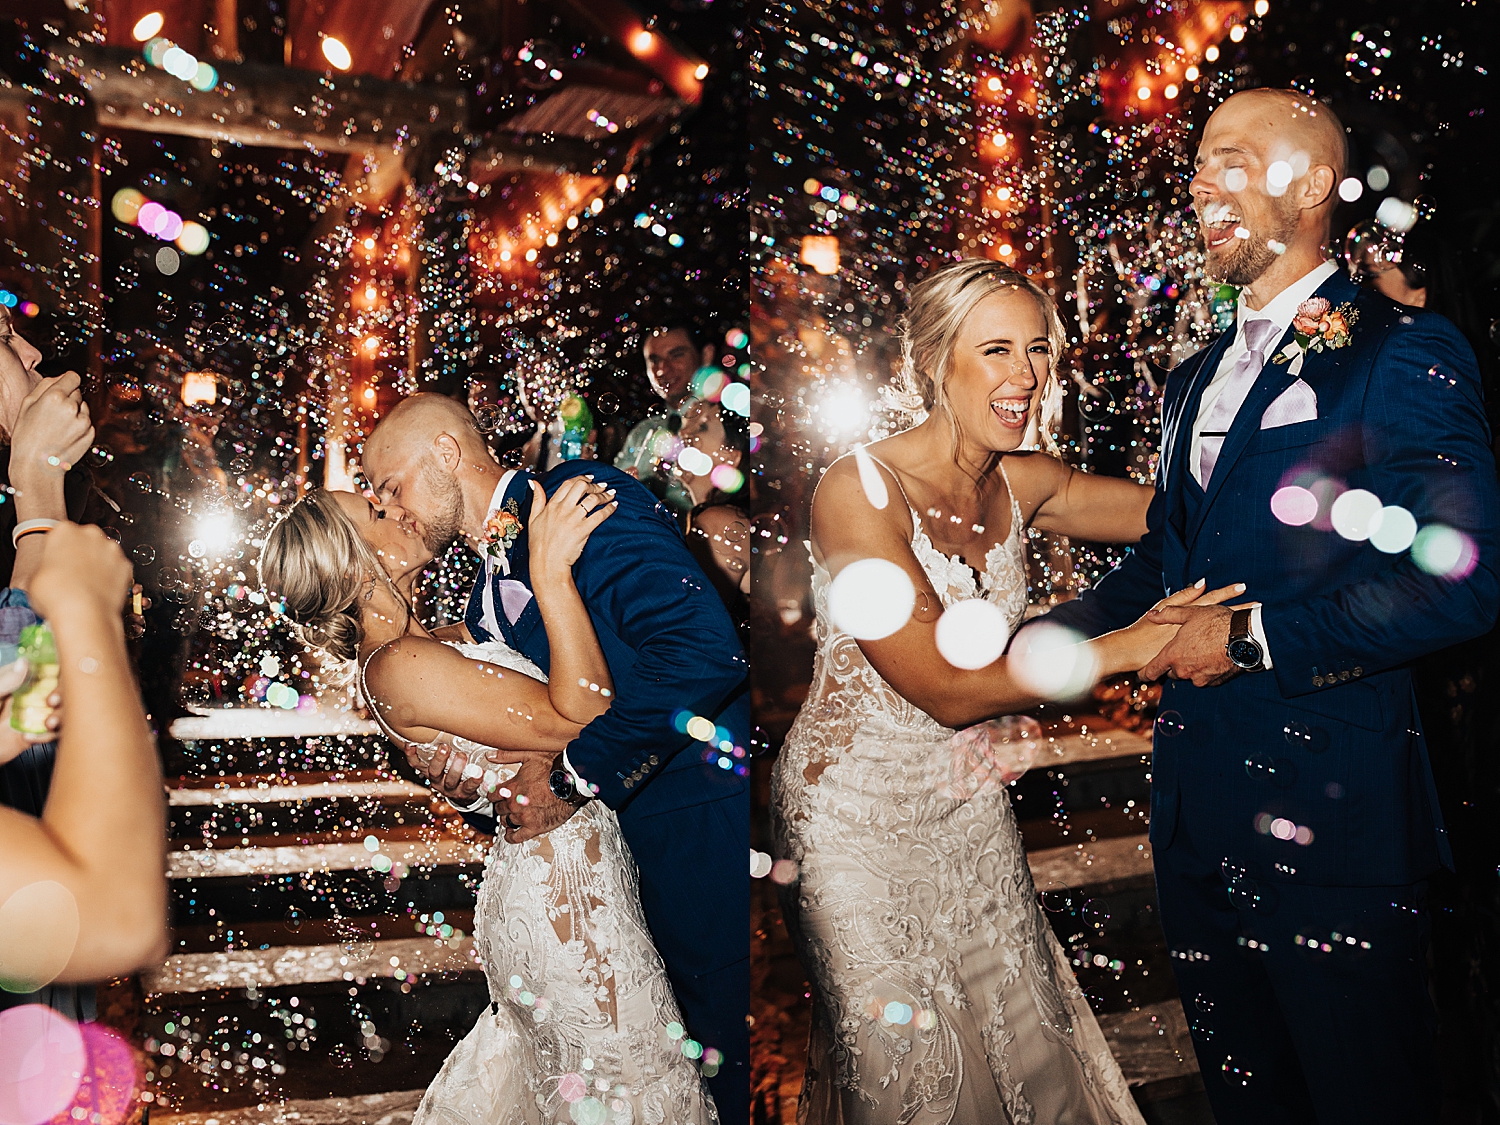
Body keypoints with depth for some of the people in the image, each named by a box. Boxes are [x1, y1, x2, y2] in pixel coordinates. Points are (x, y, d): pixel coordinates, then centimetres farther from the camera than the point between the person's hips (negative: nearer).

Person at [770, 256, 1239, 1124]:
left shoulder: (1024, 484, -4)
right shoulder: (860, 492, -24)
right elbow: (950, 691, -26)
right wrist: (1137, 645, -26)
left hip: (970, 802, 6)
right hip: (857, 814, -5)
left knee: (1024, 1039, 16)